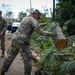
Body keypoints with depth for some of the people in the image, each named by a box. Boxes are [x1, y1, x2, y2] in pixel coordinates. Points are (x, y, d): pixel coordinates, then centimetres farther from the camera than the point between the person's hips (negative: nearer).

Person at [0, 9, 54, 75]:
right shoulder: (33, 20, -7)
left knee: (10, 57, 17)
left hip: (15, 39, 9)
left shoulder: (25, 18, 21)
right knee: (28, 60, 4)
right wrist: (50, 34, -10)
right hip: (22, 42, -8)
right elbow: (40, 32, -18)